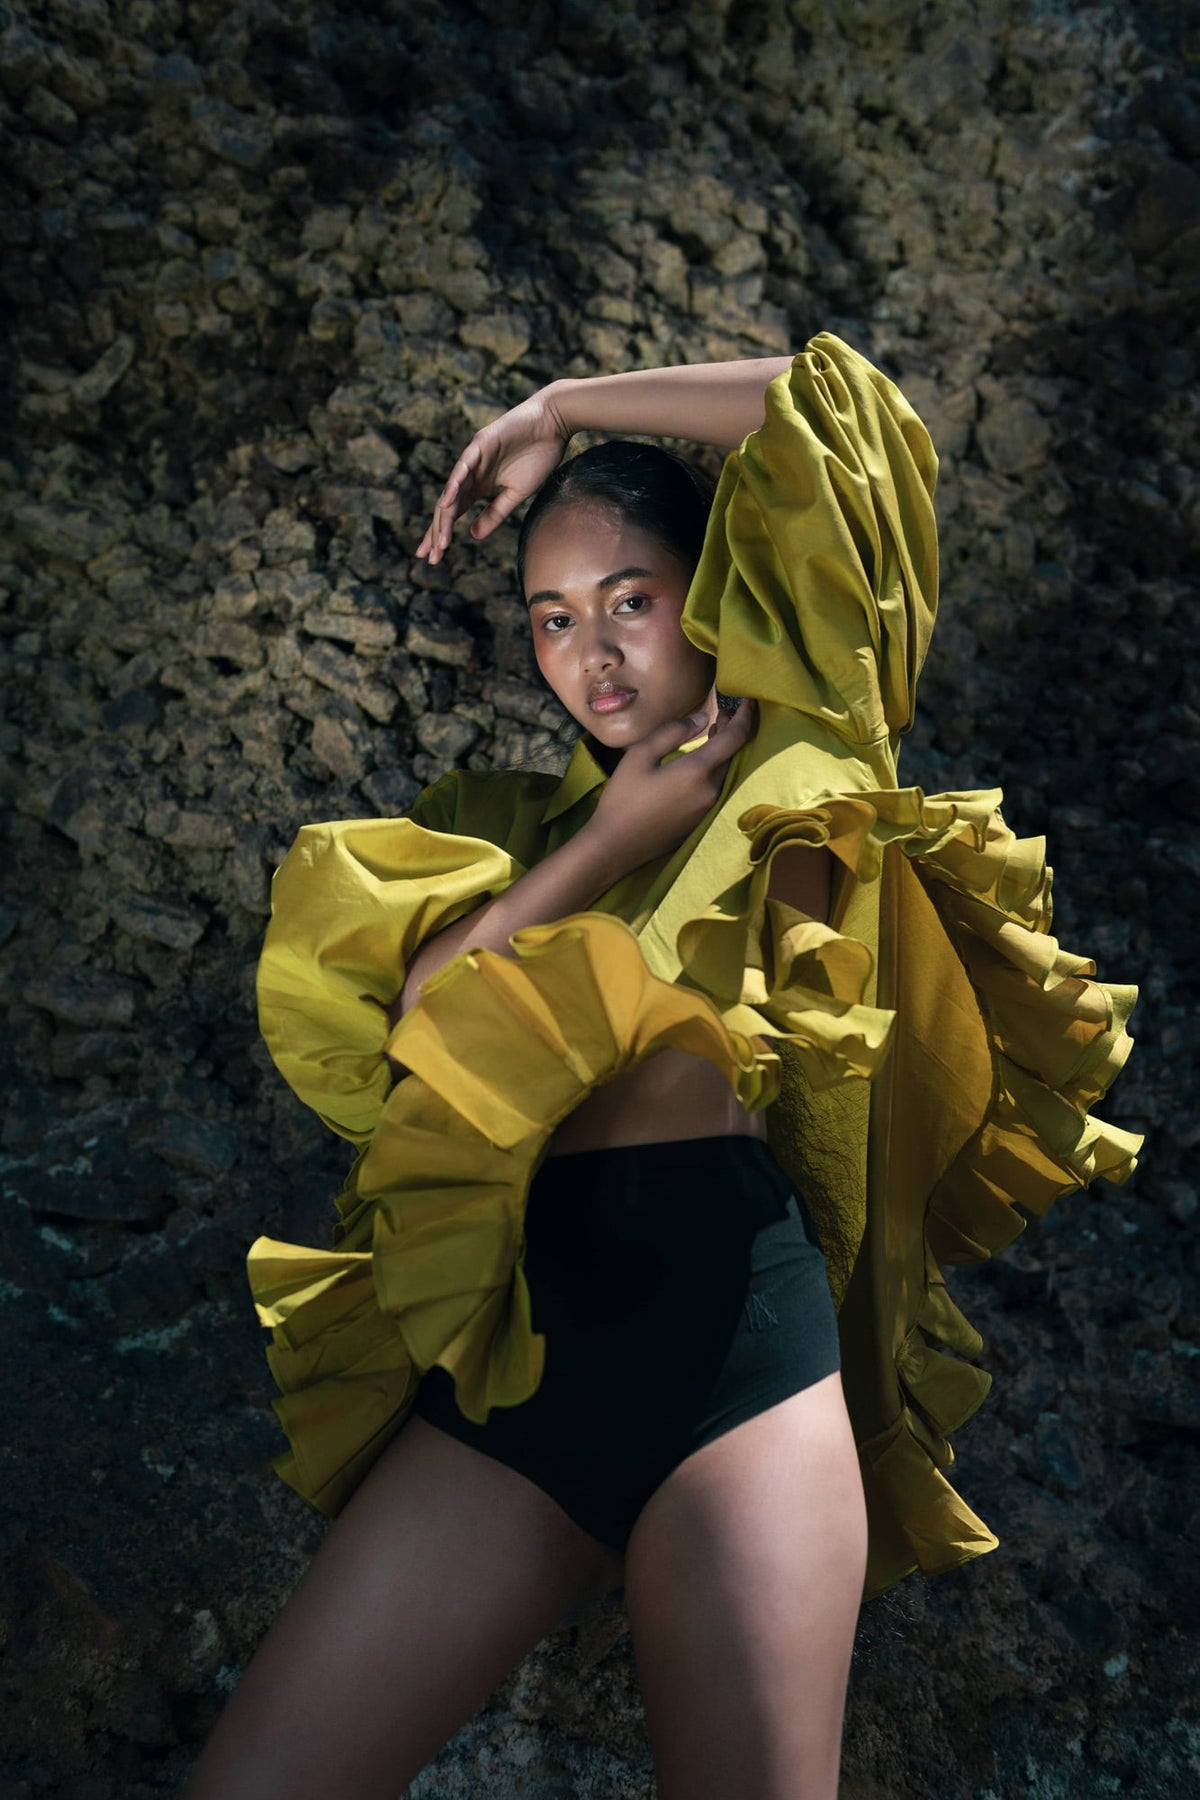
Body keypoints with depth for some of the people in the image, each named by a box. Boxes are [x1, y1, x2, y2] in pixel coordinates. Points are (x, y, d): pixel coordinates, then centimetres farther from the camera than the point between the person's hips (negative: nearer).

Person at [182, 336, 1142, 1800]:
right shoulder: (512, 819, 21)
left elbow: (831, 410, 7)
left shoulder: (786, 758, 10)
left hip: (733, 1311, -3)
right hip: (512, 1345, 4)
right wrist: (605, 844, 1)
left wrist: (562, 412, 15)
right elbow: (408, 1018, 5)